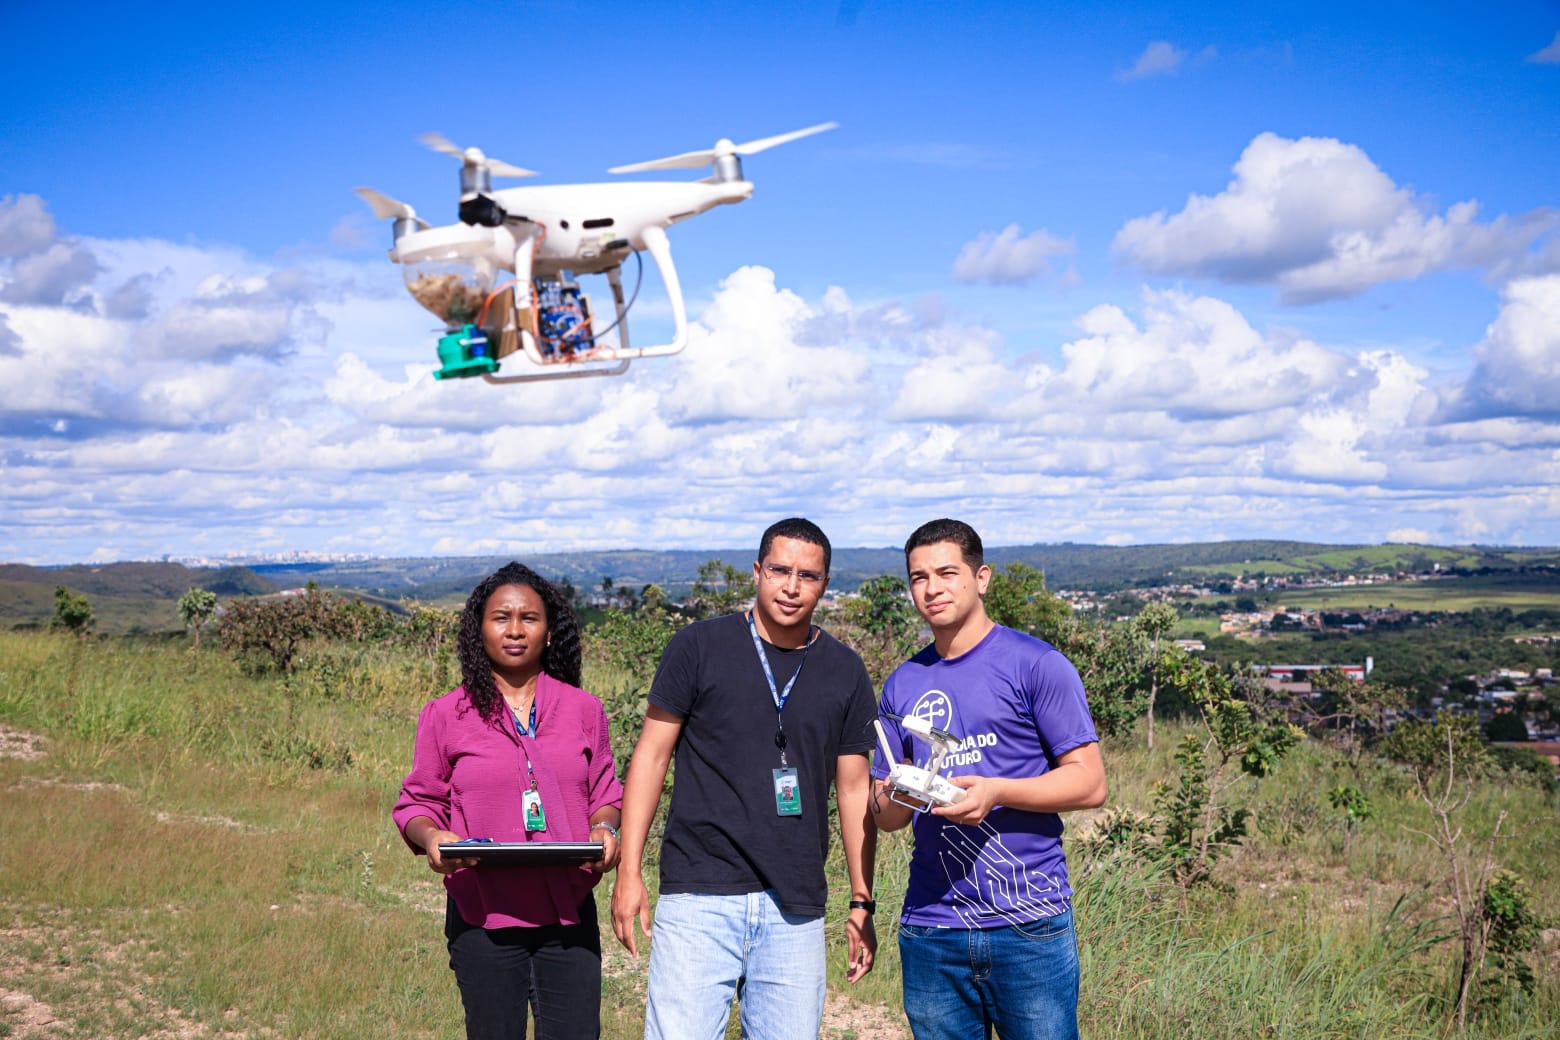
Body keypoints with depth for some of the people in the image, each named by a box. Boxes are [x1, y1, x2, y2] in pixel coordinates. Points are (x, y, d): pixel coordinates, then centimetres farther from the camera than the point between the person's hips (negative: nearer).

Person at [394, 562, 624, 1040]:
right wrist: (431, 836, -14)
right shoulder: (446, 715, 3)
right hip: (483, 916, -1)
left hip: (568, 914, 1)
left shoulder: (583, 710, 9)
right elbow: (416, 803, 7)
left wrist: (604, 829, -7)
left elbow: (604, 794, 15)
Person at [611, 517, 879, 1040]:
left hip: (796, 908, 3)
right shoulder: (699, 646, 1)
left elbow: (854, 790, 13)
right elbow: (651, 755, 4)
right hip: (700, 894, -2)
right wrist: (628, 870, -2)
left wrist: (862, 901, 10)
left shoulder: (845, 672, 9)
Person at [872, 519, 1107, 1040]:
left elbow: (1090, 783, -5)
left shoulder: (1036, 664, -1)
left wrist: (997, 792, -19)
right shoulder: (903, 684, 13)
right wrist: (897, 797, -8)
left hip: (1029, 924, -4)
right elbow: (885, 816, 15)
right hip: (930, 929, 4)